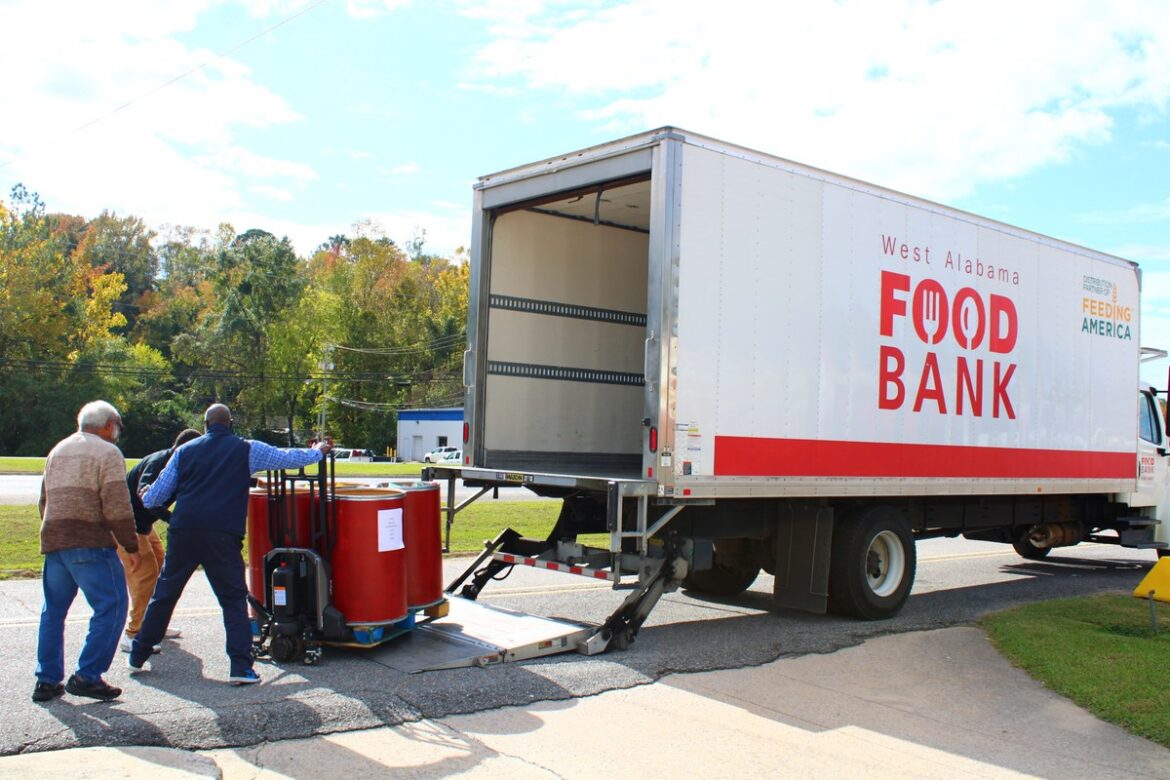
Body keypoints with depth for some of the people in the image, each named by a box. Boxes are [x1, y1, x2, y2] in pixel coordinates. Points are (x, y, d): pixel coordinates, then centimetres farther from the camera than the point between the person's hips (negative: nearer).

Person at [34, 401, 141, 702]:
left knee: (53, 612, 16)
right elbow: (116, 506, -12)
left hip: (52, 542, 8)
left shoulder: (57, 451, 20)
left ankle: (47, 681, 18)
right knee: (111, 608, -2)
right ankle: (87, 676, -7)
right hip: (89, 544, -8)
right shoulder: (107, 452, -4)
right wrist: (131, 546, -7)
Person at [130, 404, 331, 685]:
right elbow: (289, 458, 13)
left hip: (183, 532, 3)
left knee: (164, 594, 16)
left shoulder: (185, 450, 13)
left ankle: (138, 657, 26)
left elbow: (157, 495, 15)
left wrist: (145, 498, 38)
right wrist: (317, 452, 32)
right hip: (223, 536, -3)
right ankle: (241, 667, -2)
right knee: (234, 599, 5)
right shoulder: (247, 450, 6)